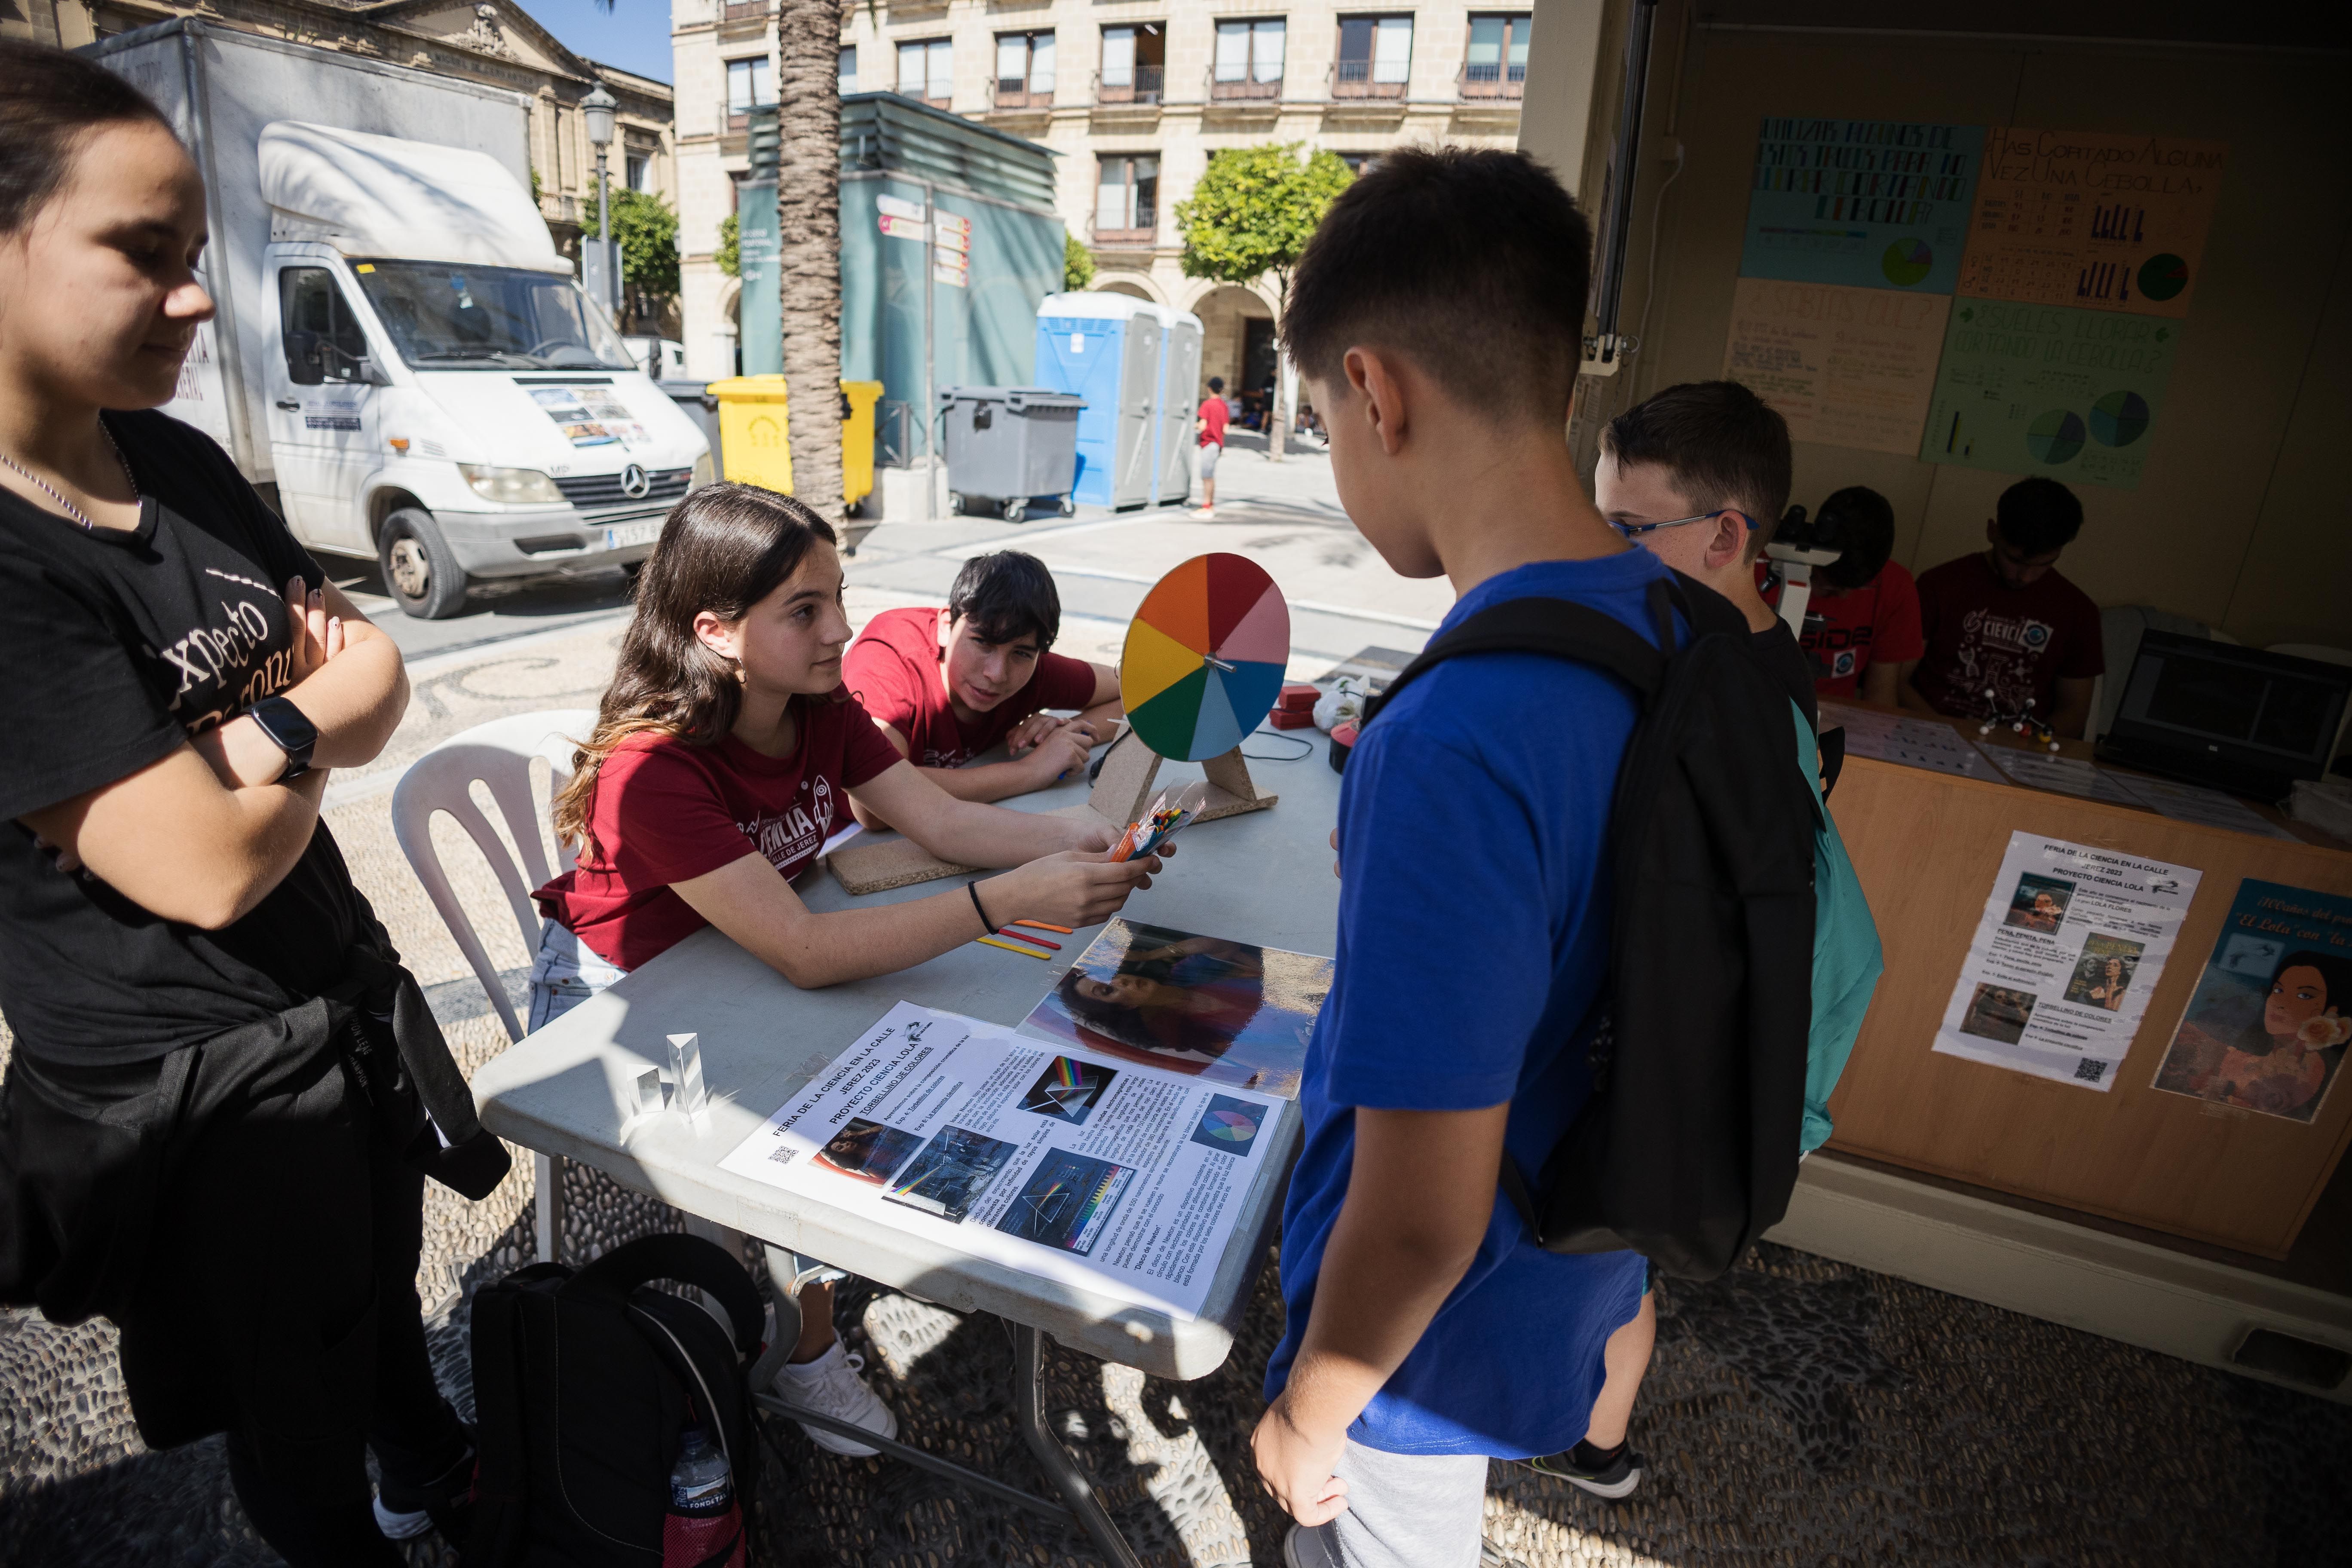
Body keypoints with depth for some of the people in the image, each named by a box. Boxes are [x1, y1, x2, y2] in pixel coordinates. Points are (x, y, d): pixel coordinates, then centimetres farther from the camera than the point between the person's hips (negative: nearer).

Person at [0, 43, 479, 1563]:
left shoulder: (178, 464, -1)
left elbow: (376, 680, 1)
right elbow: (209, 863, -26)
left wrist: (249, 738, -18)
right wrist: (307, 721, -9)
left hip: (349, 998, 7)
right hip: (199, 1096, -6)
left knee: (390, 1309, 30)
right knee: (302, 1431, 20)